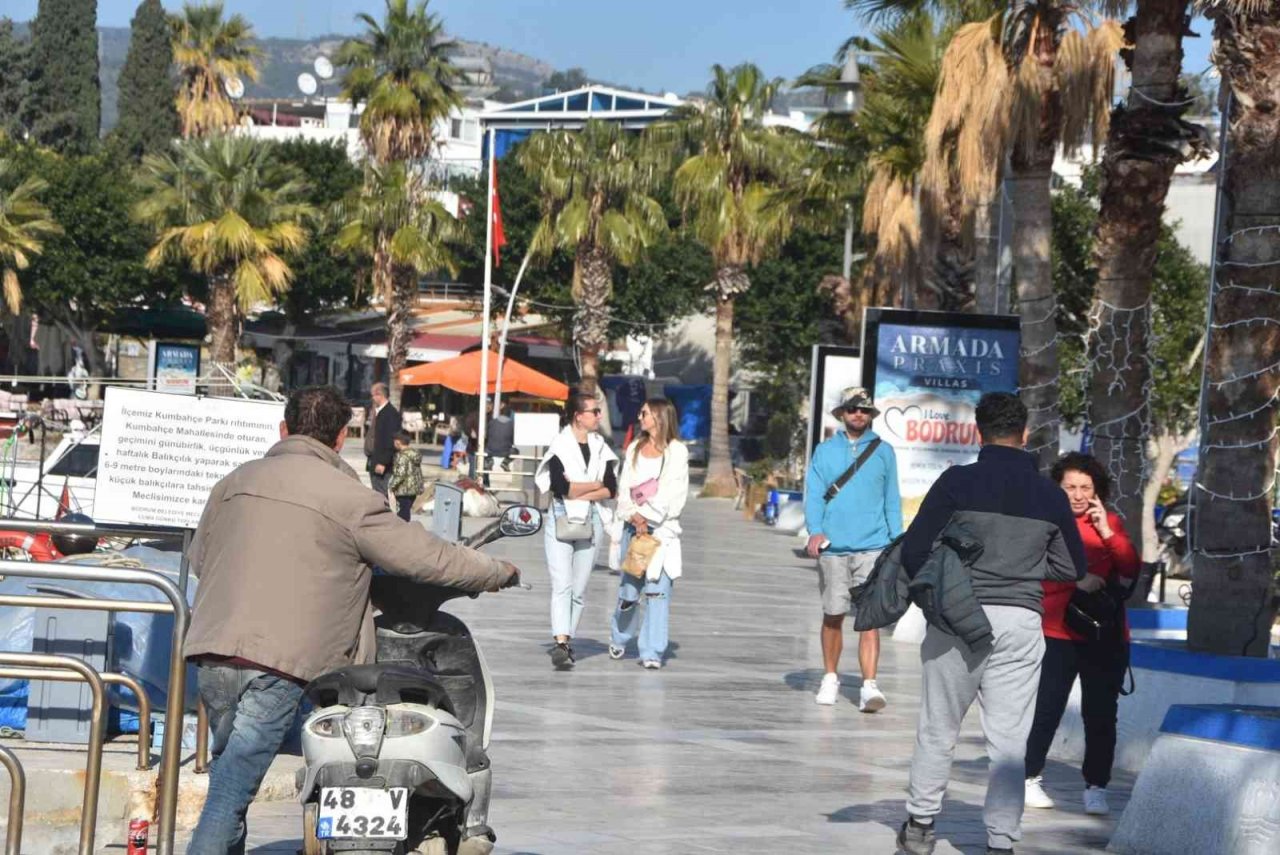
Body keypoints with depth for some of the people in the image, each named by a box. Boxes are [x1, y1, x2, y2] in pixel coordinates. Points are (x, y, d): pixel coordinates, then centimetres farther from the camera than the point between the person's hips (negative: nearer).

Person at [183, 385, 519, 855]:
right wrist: (500, 573, 19)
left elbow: (199, 556, 28)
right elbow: (426, 557, 3)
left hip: (211, 649, 6)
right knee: (232, 790, -8)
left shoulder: (236, 481, 16)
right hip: (278, 661, -5)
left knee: (228, 769, 20)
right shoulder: (349, 499, 0)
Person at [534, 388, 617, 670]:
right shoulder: (559, 445, -4)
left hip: (591, 522, 5)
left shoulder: (600, 447, 10)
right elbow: (560, 486, -16)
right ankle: (560, 643, -22)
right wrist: (595, 485, -6)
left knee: (579, 588, 6)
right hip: (561, 520, -5)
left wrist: (579, 493, -12)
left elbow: (611, 489, 1)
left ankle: (565, 642, 16)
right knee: (561, 585, -13)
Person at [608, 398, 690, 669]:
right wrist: (634, 516, -7)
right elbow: (624, 489, 9)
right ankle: (619, 639, 26)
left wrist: (648, 517, -12)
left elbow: (675, 494, -7)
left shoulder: (677, 451, 0)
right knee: (628, 588, 3)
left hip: (662, 527, -3)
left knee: (657, 590, -7)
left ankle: (652, 653, -5)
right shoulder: (634, 449, 14)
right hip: (633, 525, 3)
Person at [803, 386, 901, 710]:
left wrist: (898, 543, 4)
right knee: (833, 615, 10)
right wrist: (815, 531, -14)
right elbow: (814, 494, 3)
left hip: (872, 547, -1)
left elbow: (892, 500, 11)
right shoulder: (825, 451, 9)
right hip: (833, 547, 1)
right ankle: (830, 678, 26)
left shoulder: (883, 451, 9)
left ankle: (869, 686, -16)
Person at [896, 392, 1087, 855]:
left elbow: (915, 548, -9)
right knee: (1009, 739, 6)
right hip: (1021, 624, 2)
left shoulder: (958, 482, -6)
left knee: (937, 729, 13)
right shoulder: (1050, 496, 3)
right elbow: (1072, 568, 11)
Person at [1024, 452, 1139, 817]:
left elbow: (1132, 570, 0)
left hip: (1107, 636, 3)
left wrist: (1107, 532, -9)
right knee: (1046, 710, -2)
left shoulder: (1110, 522, 9)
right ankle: (1030, 778, 15)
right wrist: (1076, 578, -21)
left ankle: (1095, 787, 10)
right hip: (1057, 633, -3)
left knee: (1101, 715, 2)